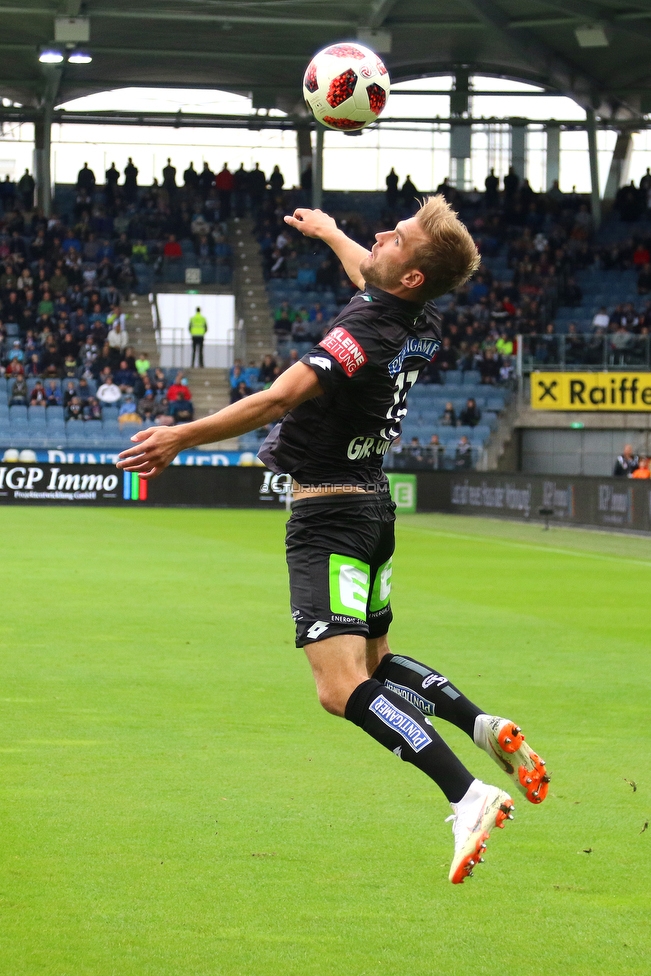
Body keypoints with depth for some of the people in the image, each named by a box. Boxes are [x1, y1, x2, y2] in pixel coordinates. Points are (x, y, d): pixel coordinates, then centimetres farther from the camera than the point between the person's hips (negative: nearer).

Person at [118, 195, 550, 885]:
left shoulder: (364, 336, -24)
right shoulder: (420, 325, 3)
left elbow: (278, 400, -29)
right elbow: (370, 277, 27)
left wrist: (183, 437, -25)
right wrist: (328, 231, 44)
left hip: (329, 513, -9)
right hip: (372, 501, 9)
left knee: (343, 687, -17)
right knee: (374, 662, 25)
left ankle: (468, 798, -27)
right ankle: (490, 729, 12)